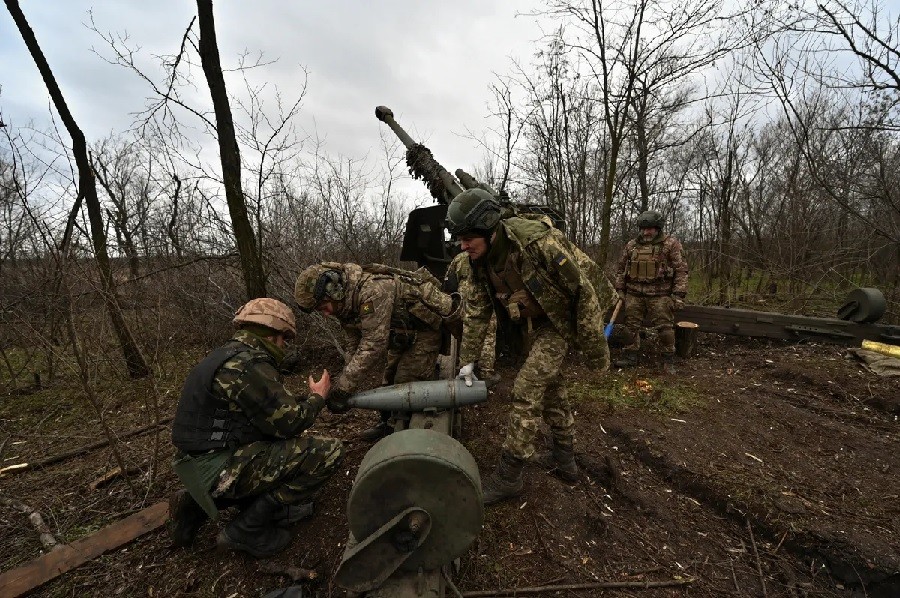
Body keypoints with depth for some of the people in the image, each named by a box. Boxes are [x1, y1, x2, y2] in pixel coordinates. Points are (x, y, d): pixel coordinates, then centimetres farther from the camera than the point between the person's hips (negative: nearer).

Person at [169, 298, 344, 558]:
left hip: (200, 463, 10)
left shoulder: (230, 354, 10)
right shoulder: (249, 365, -21)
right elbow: (289, 424, -18)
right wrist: (318, 397, -2)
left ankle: (199, 505, 19)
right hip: (218, 469, -10)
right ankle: (246, 531, -2)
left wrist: (305, 398, 17)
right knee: (328, 452, -16)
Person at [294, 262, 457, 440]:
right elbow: (354, 347, 1)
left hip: (425, 327, -9)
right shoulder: (346, 303, -5)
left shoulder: (373, 292, -36)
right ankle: (388, 423, 33)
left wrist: (343, 388, -32)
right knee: (388, 379, 14)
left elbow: (373, 347, -38)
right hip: (402, 332, 9)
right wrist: (355, 387, -6)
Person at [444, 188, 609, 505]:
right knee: (550, 387, 17)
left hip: (560, 322, -7)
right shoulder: (481, 260, -10)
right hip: (531, 324, 8)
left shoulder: (539, 242, -32)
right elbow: (475, 310, 0)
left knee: (527, 390, -12)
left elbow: (583, 291, -24)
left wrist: (595, 349, -16)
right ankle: (565, 461, 36)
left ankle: (508, 476, 4)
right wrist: (468, 359, 3)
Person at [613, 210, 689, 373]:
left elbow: (681, 270, -3)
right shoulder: (631, 245, 9)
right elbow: (621, 269, 16)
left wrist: (679, 295, -9)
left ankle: (668, 361, 13)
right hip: (634, 294, 4)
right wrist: (620, 289, 10)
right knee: (631, 326, 7)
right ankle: (630, 356, 20)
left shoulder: (671, 244, -1)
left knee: (665, 327, -1)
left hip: (660, 295, -3)